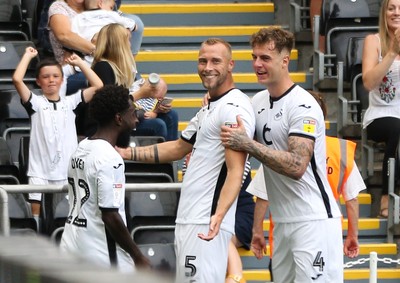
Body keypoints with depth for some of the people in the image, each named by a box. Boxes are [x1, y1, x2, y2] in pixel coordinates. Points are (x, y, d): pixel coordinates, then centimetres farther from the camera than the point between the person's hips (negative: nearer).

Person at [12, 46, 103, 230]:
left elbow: (98, 86, 1)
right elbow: (17, 79, -14)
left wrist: (80, 62, 5)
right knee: (37, 211, -3)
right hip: (40, 169, -2)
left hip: (67, 168, 2)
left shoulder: (70, 102, 7)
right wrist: (28, 56, -3)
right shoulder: (35, 103, 0)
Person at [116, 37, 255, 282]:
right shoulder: (209, 109, 19)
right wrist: (128, 153, 25)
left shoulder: (235, 108, -13)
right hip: (187, 221, 10)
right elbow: (179, 148, 32)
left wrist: (218, 215, -35)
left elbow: (235, 171, -21)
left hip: (206, 225, -10)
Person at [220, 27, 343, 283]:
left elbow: (296, 166, -24)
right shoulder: (258, 101, 11)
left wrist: (247, 144, -23)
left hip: (313, 221, -8)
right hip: (282, 221, 8)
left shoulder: (303, 105, -14)